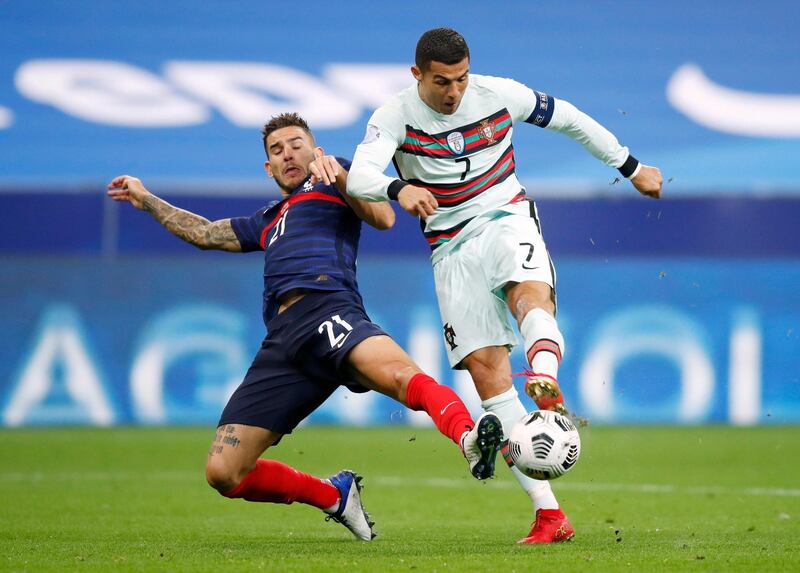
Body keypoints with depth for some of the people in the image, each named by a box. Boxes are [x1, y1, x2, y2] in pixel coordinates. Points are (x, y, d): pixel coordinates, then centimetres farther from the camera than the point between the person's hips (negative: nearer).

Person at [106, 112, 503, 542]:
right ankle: (335, 496, 11)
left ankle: (469, 439, -64)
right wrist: (146, 199, 60)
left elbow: (383, 218, 7)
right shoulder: (267, 222, 39)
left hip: (325, 305, -6)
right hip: (282, 342, 6)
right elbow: (203, 233, 50)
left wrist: (339, 176, -7)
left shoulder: (334, 180, 23)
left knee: (397, 373, -40)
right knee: (223, 473, -6)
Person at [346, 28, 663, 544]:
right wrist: (398, 188, -48)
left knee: (531, 294, -35)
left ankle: (546, 386, -67)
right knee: (486, 368, -11)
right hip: (452, 247, 0)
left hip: (506, 220, 0)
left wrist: (630, 166, 21)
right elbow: (359, 176, -26)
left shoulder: (499, 94, -2)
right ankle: (549, 514, -13)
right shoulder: (396, 116, -8)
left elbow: (569, 119, 14)